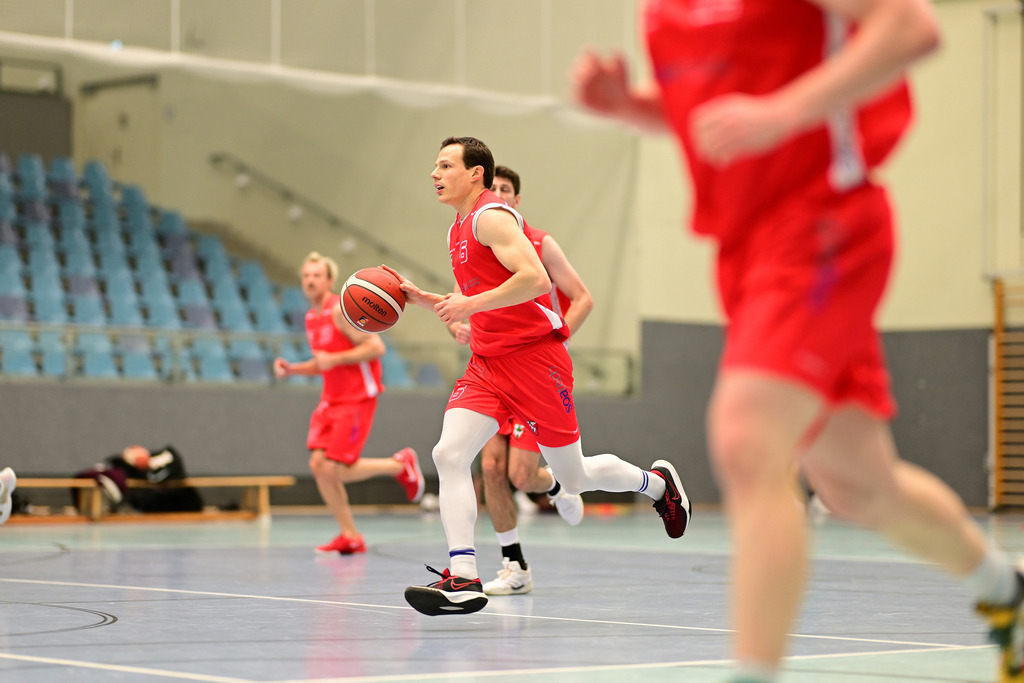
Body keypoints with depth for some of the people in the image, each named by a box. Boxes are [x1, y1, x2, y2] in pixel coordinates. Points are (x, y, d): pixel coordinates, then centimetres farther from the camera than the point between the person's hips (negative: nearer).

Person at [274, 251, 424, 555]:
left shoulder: (342, 309, -14)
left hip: (357, 399, -8)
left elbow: (376, 347, -19)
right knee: (318, 465, -3)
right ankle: (350, 537, 7)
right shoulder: (311, 318, 14)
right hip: (331, 400, 8)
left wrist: (335, 359, -23)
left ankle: (400, 464, 9)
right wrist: (292, 369, 9)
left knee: (333, 470, -14)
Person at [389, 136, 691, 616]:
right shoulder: (457, 231, 18)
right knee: (448, 454, -15)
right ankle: (463, 580, -20)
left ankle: (657, 482, 33)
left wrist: (470, 304, -26)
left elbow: (535, 278, -24)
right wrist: (420, 298, 11)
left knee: (574, 477, 3)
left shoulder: (491, 216, -11)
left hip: (534, 356, -8)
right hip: (486, 363, 8)